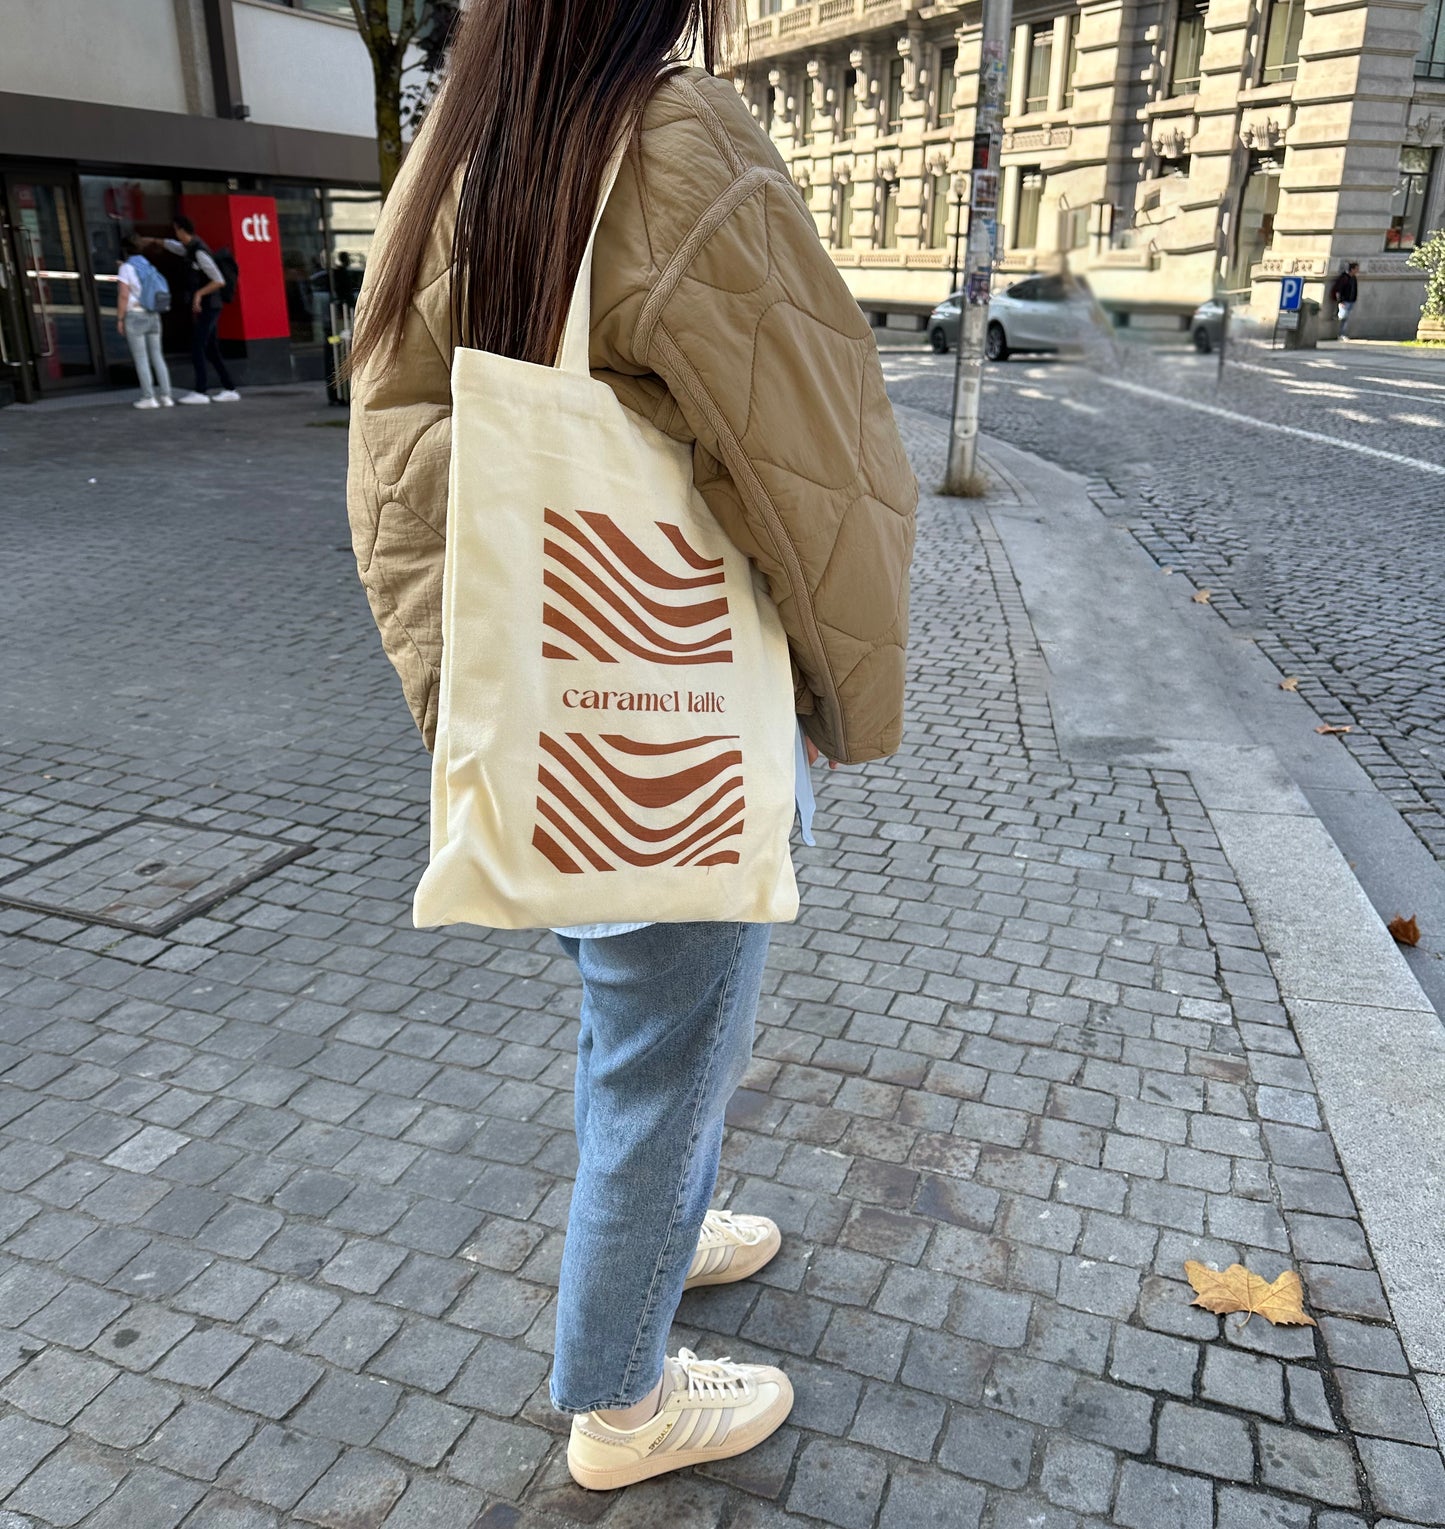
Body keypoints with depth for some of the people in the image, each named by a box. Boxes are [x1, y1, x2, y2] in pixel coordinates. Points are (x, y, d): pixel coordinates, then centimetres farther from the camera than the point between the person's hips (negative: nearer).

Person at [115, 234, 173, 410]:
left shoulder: (127, 268, -7)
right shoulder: (149, 267, 10)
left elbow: (123, 295, -13)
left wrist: (119, 318, -7)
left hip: (134, 316, -6)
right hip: (153, 316, 6)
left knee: (140, 358, -2)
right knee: (157, 356, 8)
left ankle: (149, 397, -3)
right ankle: (166, 395, 5)